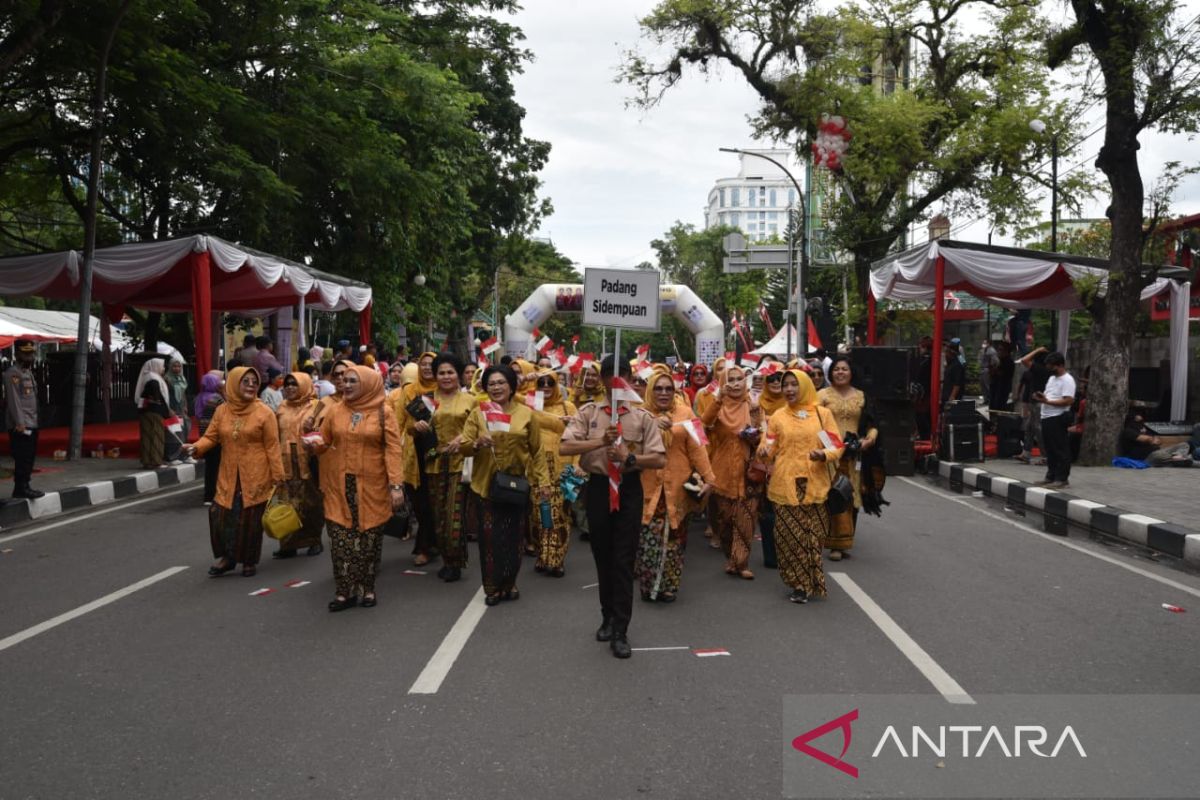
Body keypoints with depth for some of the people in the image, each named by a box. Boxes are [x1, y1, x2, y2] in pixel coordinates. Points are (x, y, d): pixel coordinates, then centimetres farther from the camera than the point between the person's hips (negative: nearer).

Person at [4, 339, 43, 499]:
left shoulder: (28, 372, 19)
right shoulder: (13, 373, -11)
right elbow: (14, 400, -17)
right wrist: (20, 424, -21)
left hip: (31, 424, 9)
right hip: (20, 426, -9)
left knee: (29, 456, 12)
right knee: (22, 458, -8)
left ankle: (23, 487, 19)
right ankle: (21, 488, -4)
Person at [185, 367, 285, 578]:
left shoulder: (264, 412, -6)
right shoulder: (222, 411, 4)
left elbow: (272, 447, -6)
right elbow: (211, 437, 5)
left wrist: (277, 476, -8)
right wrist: (196, 447, -17)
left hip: (255, 477, -3)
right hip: (229, 476, 3)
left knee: (250, 519, 3)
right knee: (221, 515, 1)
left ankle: (250, 560, 19)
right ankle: (227, 557, 19)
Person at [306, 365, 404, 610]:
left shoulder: (383, 412, -4)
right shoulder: (335, 411, 5)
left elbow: (393, 449, -8)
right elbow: (323, 442, 11)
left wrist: (396, 484, -15)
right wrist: (313, 444, -14)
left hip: (371, 486, -2)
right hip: (340, 485, 2)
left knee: (369, 537, 5)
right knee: (340, 539, 0)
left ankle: (367, 588, 18)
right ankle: (344, 591, 7)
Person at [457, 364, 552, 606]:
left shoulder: (526, 413, 2)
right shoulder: (478, 413, 3)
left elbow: (536, 451, 4)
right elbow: (462, 445, -1)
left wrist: (543, 480, -1)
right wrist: (476, 443, -21)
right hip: (486, 485, 0)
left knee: (514, 536, 6)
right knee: (489, 537, 0)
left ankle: (509, 583, 23)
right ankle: (492, 586, 13)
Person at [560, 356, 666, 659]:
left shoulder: (642, 417, -1)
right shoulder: (588, 412, 1)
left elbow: (660, 459, -6)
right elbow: (565, 447, -12)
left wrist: (629, 457, -22)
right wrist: (601, 442, -24)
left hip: (629, 489, -1)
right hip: (598, 487, 2)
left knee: (624, 560, -2)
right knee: (602, 557, 13)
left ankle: (620, 631, 4)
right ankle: (608, 618, 32)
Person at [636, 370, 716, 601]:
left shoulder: (684, 413, 3)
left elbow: (697, 448, -2)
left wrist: (708, 477, -10)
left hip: (678, 486, 1)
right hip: (649, 487, -1)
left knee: (674, 537, 7)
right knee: (649, 537, -6)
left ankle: (668, 586, 16)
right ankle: (649, 585, 5)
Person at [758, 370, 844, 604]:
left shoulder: (822, 414, 4)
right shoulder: (777, 417, 6)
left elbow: (837, 447, 2)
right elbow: (769, 450, 5)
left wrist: (823, 454, -19)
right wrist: (764, 451, -18)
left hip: (814, 486, 0)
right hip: (785, 486, 1)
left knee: (812, 536, 3)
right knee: (789, 536, 1)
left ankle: (809, 583, 18)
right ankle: (799, 584, 15)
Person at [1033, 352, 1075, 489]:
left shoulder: (1067, 380, -11)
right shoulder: (1052, 378, 19)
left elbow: (1068, 401, -20)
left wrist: (1046, 401, -21)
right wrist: (1040, 396, 5)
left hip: (1058, 419, -9)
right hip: (1047, 418, 9)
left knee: (1061, 450, -5)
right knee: (1050, 450, 13)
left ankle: (1062, 479, -2)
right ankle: (1051, 477, 19)